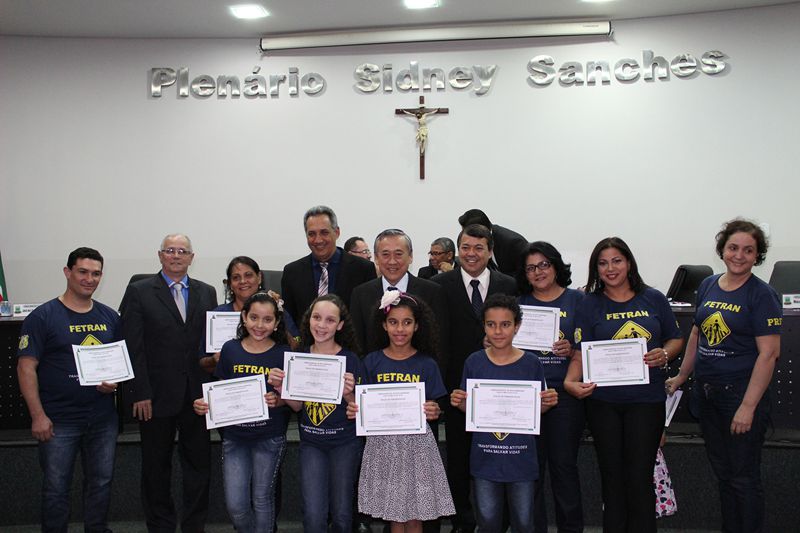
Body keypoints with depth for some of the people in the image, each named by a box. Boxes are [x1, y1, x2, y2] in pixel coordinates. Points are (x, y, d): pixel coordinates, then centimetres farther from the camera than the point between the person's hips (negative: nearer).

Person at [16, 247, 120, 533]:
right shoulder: (43, 316, -7)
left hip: (103, 418, 4)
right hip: (58, 421, -4)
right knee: (56, 487, 6)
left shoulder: (110, 316, 7)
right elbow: (26, 367, -9)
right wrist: (38, 415, -15)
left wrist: (115, 380, -6)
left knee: (101, 482, 13)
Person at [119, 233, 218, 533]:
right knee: (156, 466, 11)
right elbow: (132, 347, -6)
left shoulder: (206, 293, 9)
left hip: (198, 394, 3)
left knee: (199, 464, 9)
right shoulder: (139, 292, -1)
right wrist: (141, 394, -12)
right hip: (157, 395, -2)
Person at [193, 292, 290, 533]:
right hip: (234, 436, 2)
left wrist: (278, 400, -21)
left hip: (269, 438, -1)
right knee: (235, 505, 2)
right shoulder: (230, 349, 0)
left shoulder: (284, 354, -5)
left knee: (262, 499, 10)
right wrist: (204, 404, -10)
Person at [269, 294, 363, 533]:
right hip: (310, 442, 2)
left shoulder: (350, 359, -9)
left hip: (345, 443, -1)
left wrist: (348, 393, -26)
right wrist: (280, 387, -11)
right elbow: (297, 405, 6)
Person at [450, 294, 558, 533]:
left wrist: (548, 403, -15)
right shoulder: (474, 362, -3)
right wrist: (459, 402, -15)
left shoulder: (531, 363, -4)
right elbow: (468, 408, 5)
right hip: (485, 456, 1)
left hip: (520, 457, 0)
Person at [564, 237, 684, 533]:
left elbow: (676, 339, 13)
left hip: (646, 400, 0)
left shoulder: (653, 299, 6)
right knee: (612, 476, 9)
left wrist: (663, 354, -9)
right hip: (603, 401, 0)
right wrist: (570, 382, -22)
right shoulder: (589, 305, 2)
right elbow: (580, 352, -3)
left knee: (640, 478, -1)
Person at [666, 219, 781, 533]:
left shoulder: (762, 295, -11)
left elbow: (769, 353, -16)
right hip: (706, 390, 6)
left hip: (741, 392, -6)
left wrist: (748, 406, -20)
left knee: (743, 477, 3)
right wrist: (681, 376, 18)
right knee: (722, 472, 16)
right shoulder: (708, 286, 7)